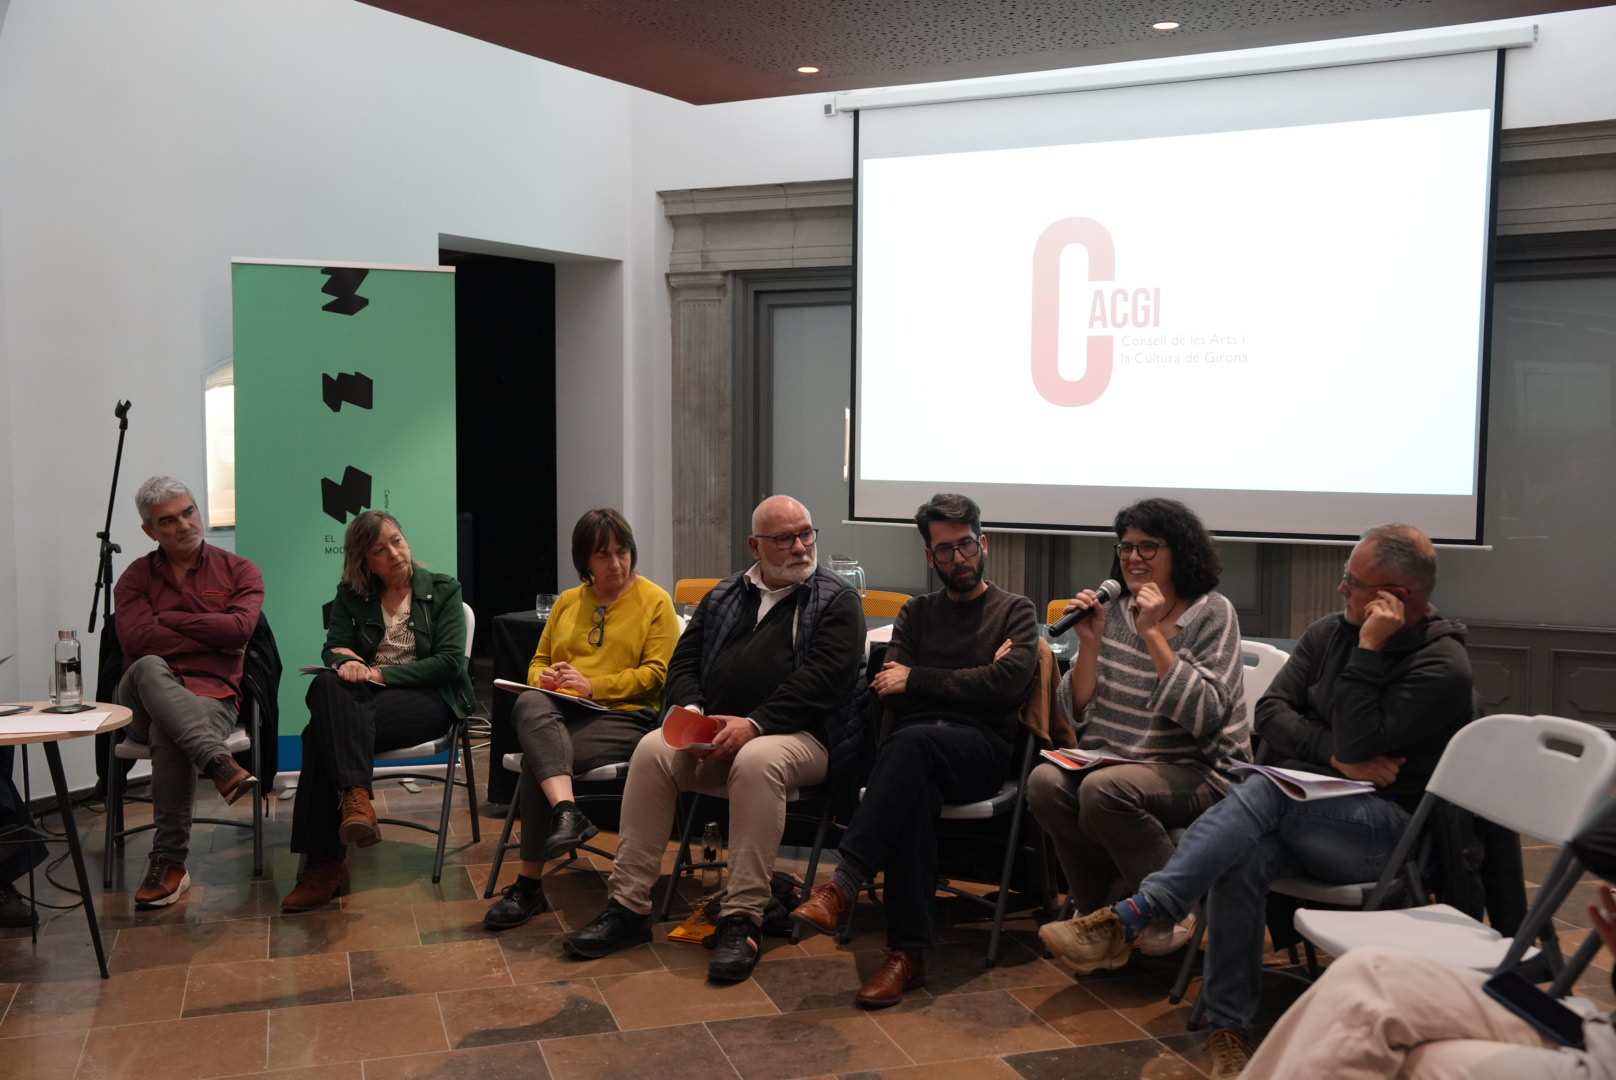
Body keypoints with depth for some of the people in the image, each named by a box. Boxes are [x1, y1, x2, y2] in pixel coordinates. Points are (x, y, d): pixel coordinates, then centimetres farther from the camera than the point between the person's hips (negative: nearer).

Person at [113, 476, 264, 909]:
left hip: (211, 694, -1)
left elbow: (239, 628, -9)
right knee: (149, 668, -36)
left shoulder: (239, 571, 11)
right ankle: (220, 764, -50)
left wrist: (168, 619, -2)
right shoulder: (135, 577, 13)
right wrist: (212, 636, -5)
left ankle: (169, 863, -25)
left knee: (168, 734, -36)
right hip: (145, 698, 2)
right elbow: (136, 639, -7)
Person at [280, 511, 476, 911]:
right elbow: (332, 648, 6)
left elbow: (450, 661, -3)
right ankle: (355, 797, -44)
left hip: (428, 698, -3)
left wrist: (381, 673, -11)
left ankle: (324, 863, -33)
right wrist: (345, 661, -19)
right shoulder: (350, 595, 17)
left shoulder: (443, 590, 7)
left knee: (323, 732, -30)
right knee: (327, 686, -34)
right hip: (365, 696, 3)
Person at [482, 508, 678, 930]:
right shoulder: (567, 602, 23)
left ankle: (529, 884, -23)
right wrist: (544, 677, 1)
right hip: (558, 712, 4)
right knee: (529, 705, -35)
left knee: (538, 759, -31)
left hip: (622, 715, -4)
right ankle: (566, 811, -48)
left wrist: (593, 685, -12)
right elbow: (539, 661, 27)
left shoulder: (655, 601, 7)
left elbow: (657, 673, -3)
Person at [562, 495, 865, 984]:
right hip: (713, 734, 4)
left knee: (757, 761, -37)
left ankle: (741, 920, -32)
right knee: (653, 750, -24)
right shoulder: (723, 597, 21)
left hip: (798, 735, -4)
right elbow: (683, 662, 16)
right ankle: (627, 907, -19)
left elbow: (821, 678, -10)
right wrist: (692, 712, -6)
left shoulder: (836, 601, 4)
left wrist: (754, 723, -20)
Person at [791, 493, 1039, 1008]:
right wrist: (969, 685, -2)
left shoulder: (1015, 611, 14)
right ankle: (908, 952, -37)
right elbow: (888, 687, 7)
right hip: (911, 748, 2)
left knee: (914, 741, -38)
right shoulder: (917, 613, 24)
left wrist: (918, 679, -5)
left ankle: (844, 884, -43)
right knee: (914, 788, -36)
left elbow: (1008, 683, -6)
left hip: (982, 750, -2)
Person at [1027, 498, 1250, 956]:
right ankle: (1110, 913, -1)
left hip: (1199, 770, -5)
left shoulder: (1212, 614, -5)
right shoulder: (1113, 612, 7)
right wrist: (1089, 644, -10)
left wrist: (1153, 634, -19)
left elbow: (1205, 719, -18)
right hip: (1115, 759, 5)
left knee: (1104, 789, -32)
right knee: (1045, 781, -24)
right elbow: (1078, 715, 4)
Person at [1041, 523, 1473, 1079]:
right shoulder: (1330, 632, 9)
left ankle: (1127, 919, -39)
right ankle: (1229, 1030, -24)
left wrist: (1369, 650, -20)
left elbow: (1358, 744, -20)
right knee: (1244, 856, -32)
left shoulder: (1443, 666, -11)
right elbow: (1270, 713, 0)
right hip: (1302, 814, 5)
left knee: (1265, 789, -34)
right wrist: (1336, 757, -14)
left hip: (1385, 829, -5)